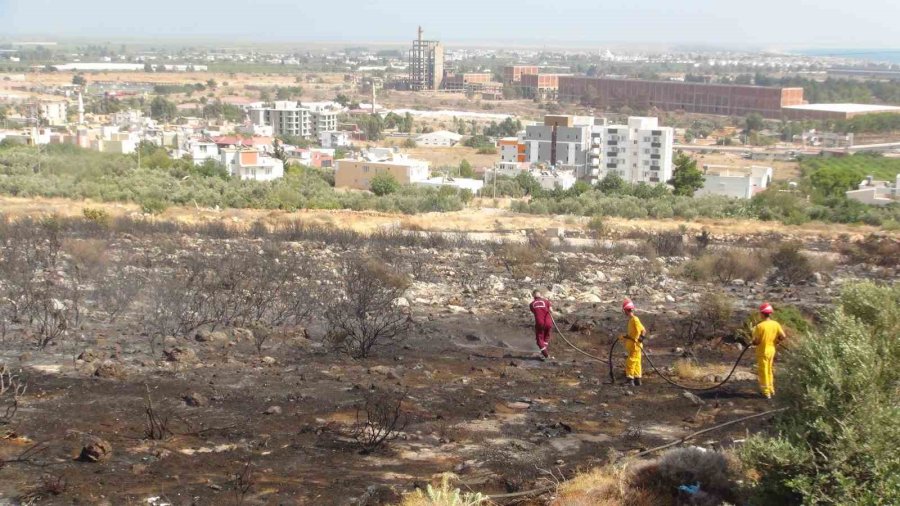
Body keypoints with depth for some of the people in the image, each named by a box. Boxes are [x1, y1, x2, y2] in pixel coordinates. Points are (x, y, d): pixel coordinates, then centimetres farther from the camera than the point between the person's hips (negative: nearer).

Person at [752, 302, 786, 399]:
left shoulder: (760, 326, -20)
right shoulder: (776, 324, -4)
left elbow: (756, 341, -19)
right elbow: (782, 336, -6)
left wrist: (754, 343, 4)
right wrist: (774, 341, 10)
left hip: (762, 351, -6)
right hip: (772, 350, 6)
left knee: (763, 372, 5)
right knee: (769, 370, 21)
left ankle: (766, 392, 9)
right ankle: (771, 390, 29)